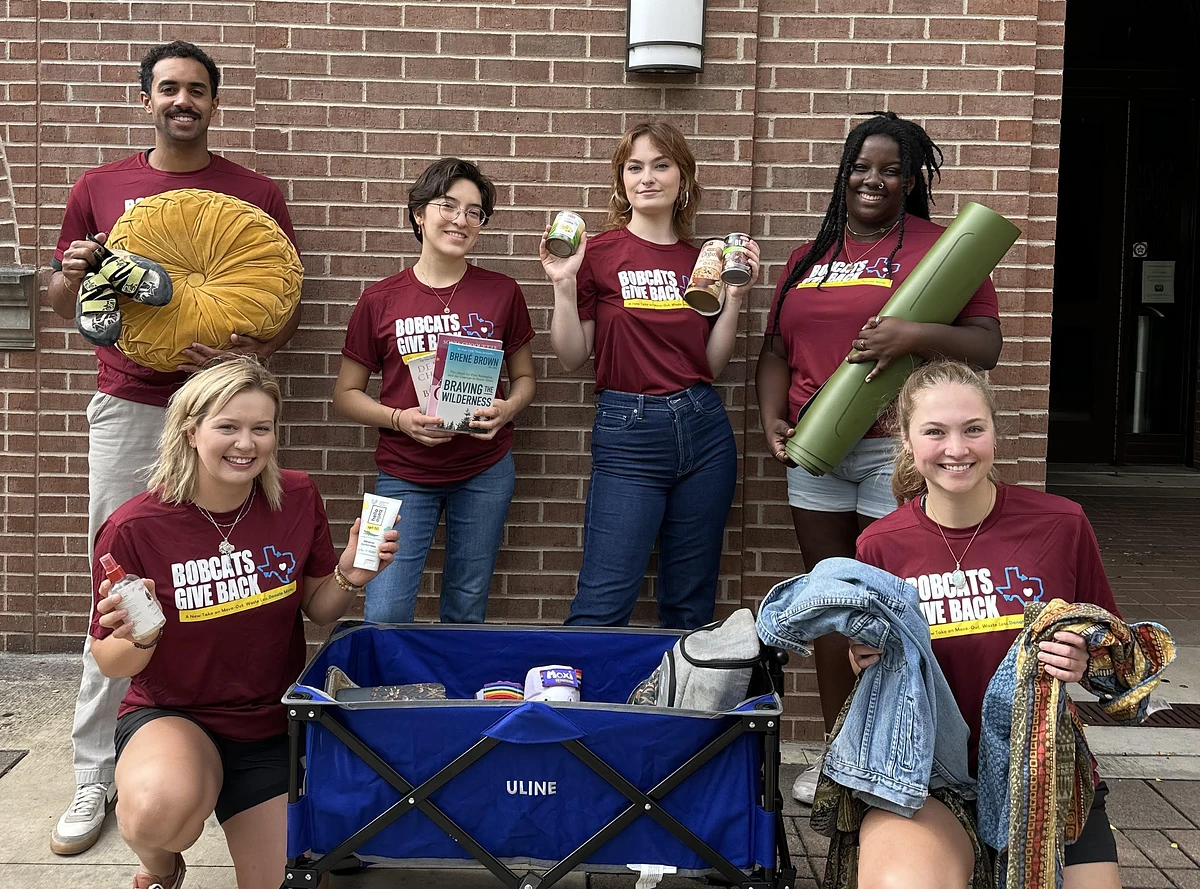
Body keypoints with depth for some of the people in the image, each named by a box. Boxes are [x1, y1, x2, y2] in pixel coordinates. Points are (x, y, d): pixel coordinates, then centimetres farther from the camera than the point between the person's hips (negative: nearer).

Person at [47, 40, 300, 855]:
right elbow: (64, 302, 15)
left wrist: (248, 352, -14)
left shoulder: (257, 195, 4)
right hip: (127, 411, 1)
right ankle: (96, 774, 12)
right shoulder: (100, 190, 8)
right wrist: (73, 276, -8)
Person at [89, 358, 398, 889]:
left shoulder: (297, 500, -8)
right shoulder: (133, 529, -18)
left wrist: (348, 578, -16)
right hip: (170, 714, -3)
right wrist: (136, 639, -29)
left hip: (272, 728, 4)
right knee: (160, 807, -37)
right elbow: (110, 663, -7)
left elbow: (318, 609, 5)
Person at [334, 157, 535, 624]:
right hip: (404, 474, -1)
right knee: (384, 619, -6)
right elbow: (346, 394, 4)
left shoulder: (502, 292, 1)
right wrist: (399, 418, -14)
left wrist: (508, 408, -10)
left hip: (485, 472, 1)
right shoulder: (381, 300, -2)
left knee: (467, 614, 12)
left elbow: (524, 377, 12)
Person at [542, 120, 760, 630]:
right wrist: (564, 285, -12)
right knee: (604, 600, -6)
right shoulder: (599, 253, -2)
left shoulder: (701, 260, 9)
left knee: (692, 602, 11)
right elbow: (572, 358, -1)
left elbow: (712, 364, 9)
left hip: (702, 429, 4)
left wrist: (736, 295, 0)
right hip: (628, 430, -4)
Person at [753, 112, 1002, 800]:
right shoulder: (809, 258, 16)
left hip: (898, 451, -5)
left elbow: (987, 345, -5)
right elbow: (777, 350, 18)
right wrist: (772, 416, 1)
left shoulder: (940, 248, 1)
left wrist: (916, 335, -22)